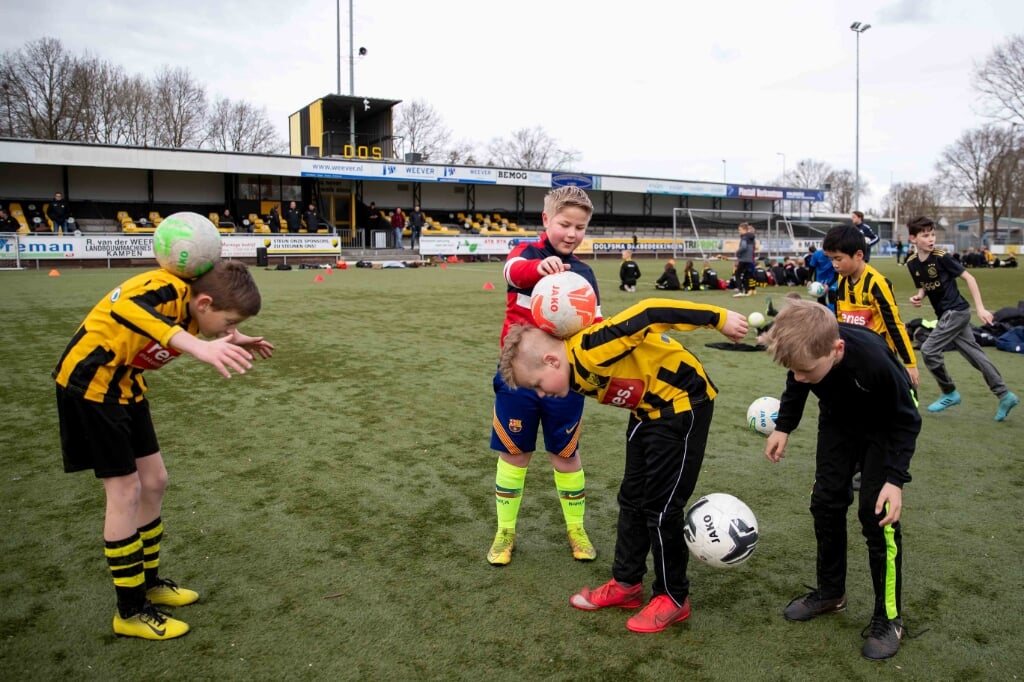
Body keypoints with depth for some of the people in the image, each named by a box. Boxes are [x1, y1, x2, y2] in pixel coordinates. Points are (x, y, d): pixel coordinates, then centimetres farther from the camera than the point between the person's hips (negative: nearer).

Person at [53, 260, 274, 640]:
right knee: (125, 493, -6)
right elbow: (127, 310, -55)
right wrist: (200, 346, -70)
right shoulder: (165, 290, -30)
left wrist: (235, 339, 4)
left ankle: (148, 582, 29)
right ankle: (131, 612, 8)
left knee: (153, 481, 12)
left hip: (124, 383, 9)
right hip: (90, 382, -9)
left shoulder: (190, 298, -5)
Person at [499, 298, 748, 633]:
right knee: (633, 499, 13)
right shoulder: (577, 373, -2)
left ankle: (673, 598, 14)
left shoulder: (590, 351, -30)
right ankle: (626, 583, 26)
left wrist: (719, 318, -26)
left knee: (662, 507, -3)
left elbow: (648, 314, -30)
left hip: (683, 402, -9)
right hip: (648, 410, 9)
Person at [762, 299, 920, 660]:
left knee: (877, 514, -9)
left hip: (885, 425, -5)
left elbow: (906, 420, -24)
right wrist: (783, 426, -9)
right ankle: (830, 592, 26)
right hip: (839, 419, 5)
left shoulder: (873, 360, -42)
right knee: (825, 502, 6)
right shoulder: (806, 352, -29)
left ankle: (888, 618, 9)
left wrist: (895, 478, -28)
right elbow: (795, 388, -2)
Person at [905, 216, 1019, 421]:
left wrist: (980, 308, -15)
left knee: (928, 350, -10)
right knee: (975, 354, 10)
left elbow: (969, 278, -12)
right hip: (947, 314, 7)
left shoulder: (941, 257, -16)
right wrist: (918, 296, -8)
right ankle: (1005, 395, 17)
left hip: (956, 311, -7)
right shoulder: (912, 263, 3)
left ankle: (949, 394, 6)